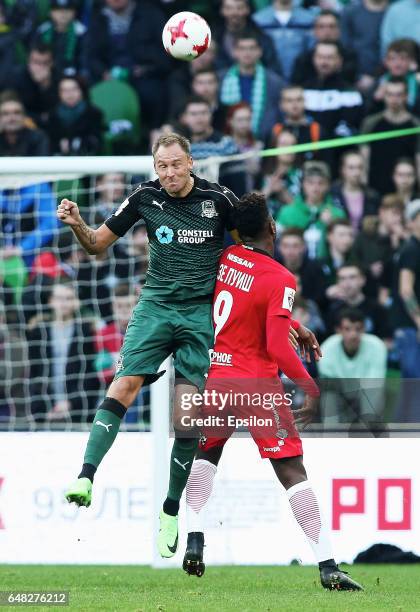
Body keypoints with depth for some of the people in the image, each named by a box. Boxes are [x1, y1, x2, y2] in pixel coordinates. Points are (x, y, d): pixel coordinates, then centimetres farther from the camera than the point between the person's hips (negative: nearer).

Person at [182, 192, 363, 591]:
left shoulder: (223, 258, 2)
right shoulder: (280, 279, -14)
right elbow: (278, 349, -18)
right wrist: (311, 389, -7)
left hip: (214, 377, 5)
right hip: (257, 384, -5)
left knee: (206, 453, 25)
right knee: (292, 470, -3)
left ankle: (194, 539, 7)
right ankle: (327, 566, -7)